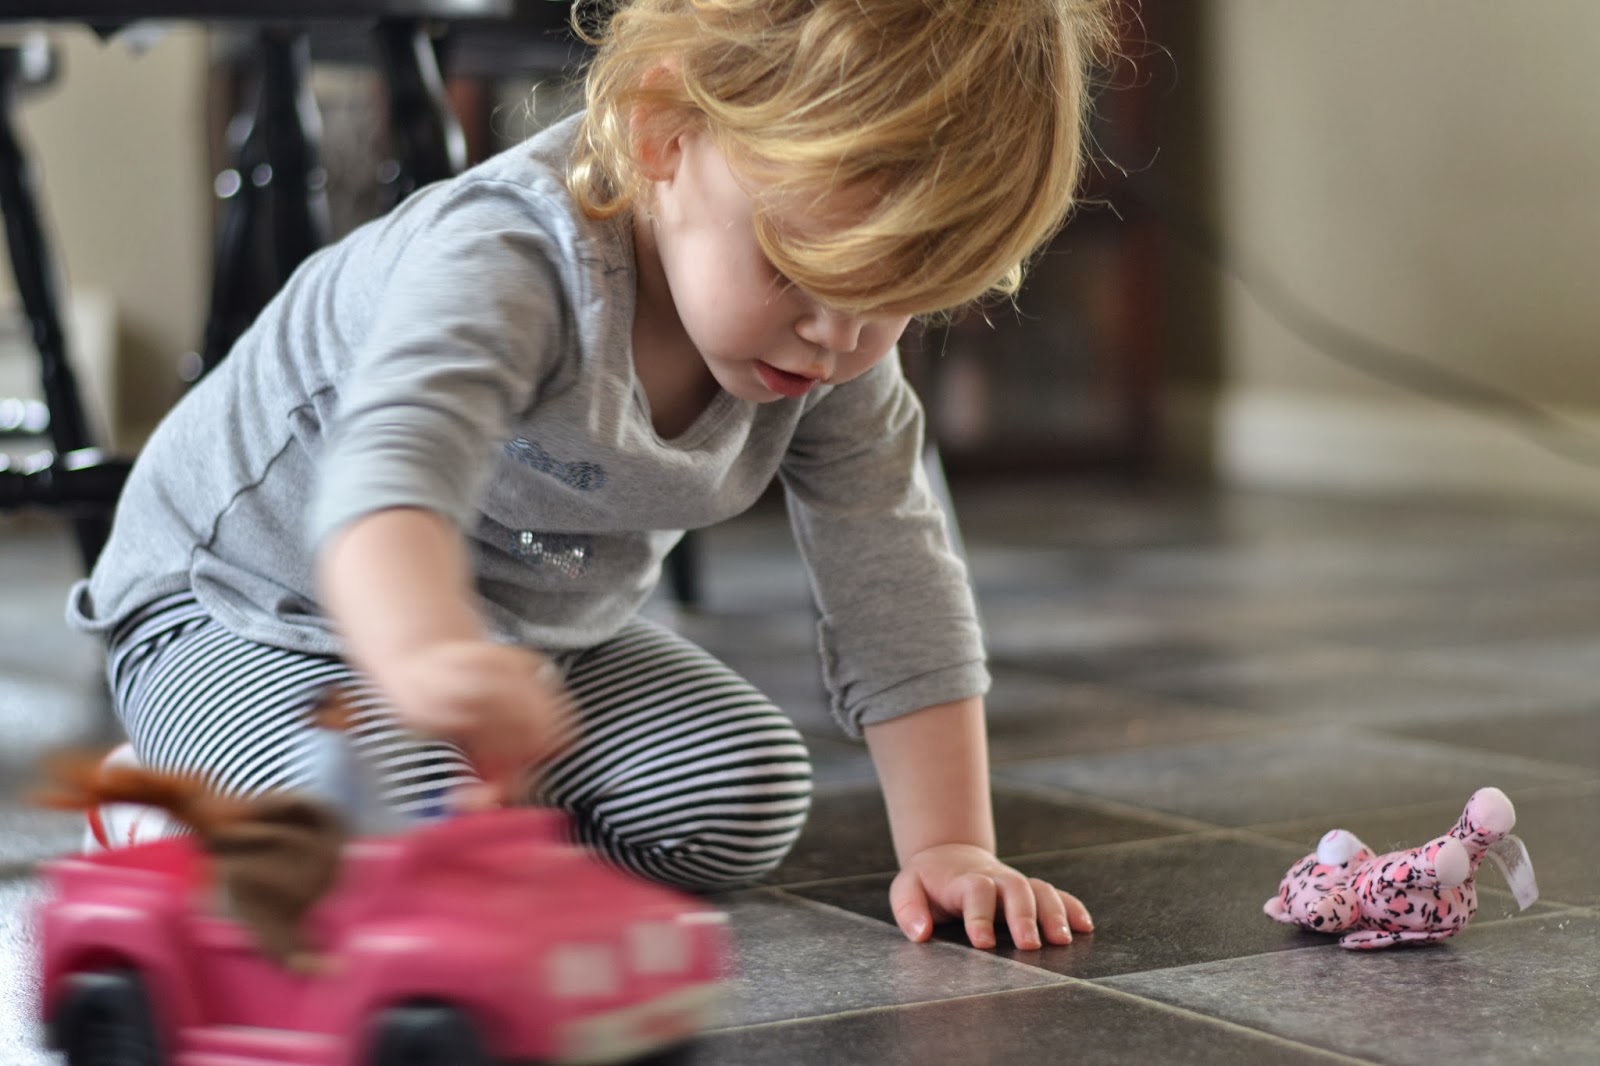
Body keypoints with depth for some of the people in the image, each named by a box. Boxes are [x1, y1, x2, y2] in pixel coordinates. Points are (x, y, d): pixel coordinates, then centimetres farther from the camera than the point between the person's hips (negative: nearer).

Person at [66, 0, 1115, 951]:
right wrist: (431, 656, -79)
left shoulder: (841, 354, -15)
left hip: (540, 631, 6)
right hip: (259, 602, -6)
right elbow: (389, 476, -57)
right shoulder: (503, 263, -38)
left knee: (748, 803, -12)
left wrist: (948, 846, -16)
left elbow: (898, 588, -9)